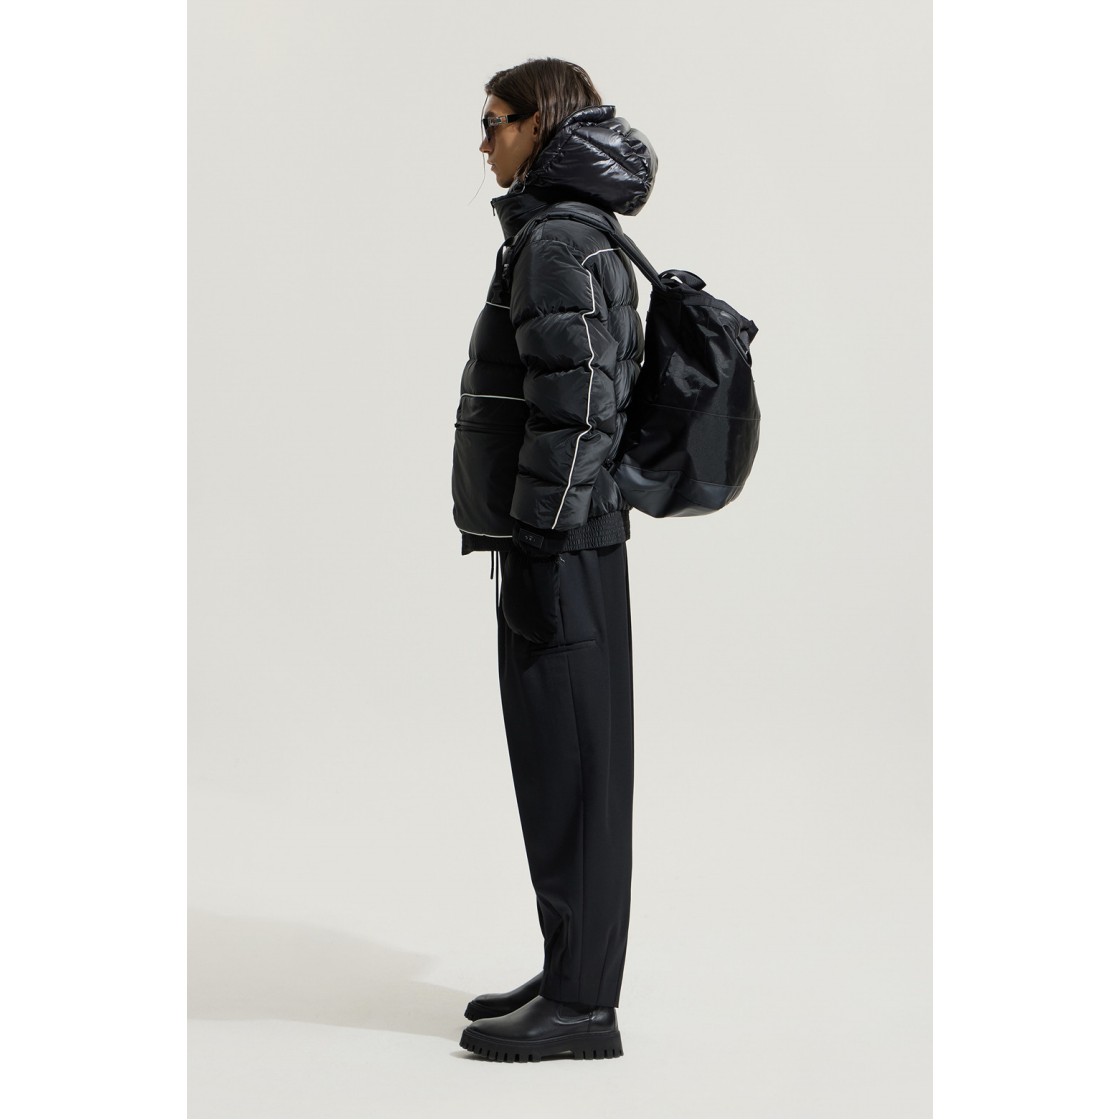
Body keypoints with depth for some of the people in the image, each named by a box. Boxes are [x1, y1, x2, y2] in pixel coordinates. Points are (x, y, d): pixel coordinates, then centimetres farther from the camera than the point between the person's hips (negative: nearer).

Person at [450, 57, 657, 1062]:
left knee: (569, 764, -5)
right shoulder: (579, 239, 18)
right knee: (559, 763, 13)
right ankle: (573, 974, 23)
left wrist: (538, 546, -20)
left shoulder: (560, 243, -13)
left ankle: (582, 1004, 3)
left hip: (560, 548, -10)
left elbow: (574, 406, -21)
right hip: (567, 542, 10)